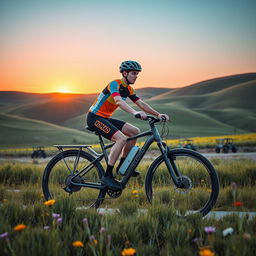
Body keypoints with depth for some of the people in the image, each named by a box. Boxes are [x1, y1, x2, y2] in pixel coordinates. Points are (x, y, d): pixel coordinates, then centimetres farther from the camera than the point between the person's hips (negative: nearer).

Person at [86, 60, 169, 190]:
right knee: (121, 138, -26)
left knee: (135, 132, 2)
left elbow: (141, 103, 4)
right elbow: (119, 101, -37)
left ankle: (122, 165, 10)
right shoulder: (115, 84, -18)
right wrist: (135, 112, -52)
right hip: (94, 117, -9)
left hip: (105, 118, 9)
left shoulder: (128, 89, 9)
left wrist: (158, 114, -9)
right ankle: (107, 176, -22)